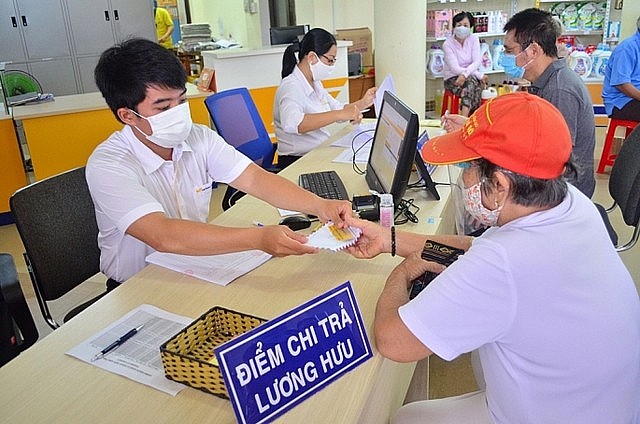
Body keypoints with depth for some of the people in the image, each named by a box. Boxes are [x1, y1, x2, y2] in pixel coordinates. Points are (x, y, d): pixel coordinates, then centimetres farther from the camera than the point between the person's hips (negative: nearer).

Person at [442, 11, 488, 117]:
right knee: (472, 81, -32)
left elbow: (477, 62, -8)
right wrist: (480, 75, -18)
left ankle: (464, 117, -45)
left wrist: (465, 74, -29)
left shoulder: (473, 39, 1)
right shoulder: (447, 44, -9)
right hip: (452, 79, -2)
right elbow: (455, 68, -16)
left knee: (471, 81, -33)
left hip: (472, 76, 2)